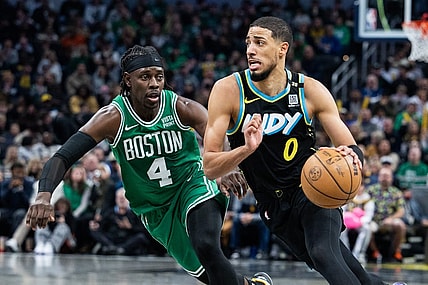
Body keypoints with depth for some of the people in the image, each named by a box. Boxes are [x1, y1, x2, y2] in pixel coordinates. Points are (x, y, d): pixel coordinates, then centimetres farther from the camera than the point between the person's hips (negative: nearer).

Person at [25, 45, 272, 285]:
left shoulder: (182, 109, -19)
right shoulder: (113, 118, -20)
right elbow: (62, 158, -24)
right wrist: (44, 197, -44)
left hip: (193, 185, -2)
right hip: (155, 209, 2)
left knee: (207, 247, -30)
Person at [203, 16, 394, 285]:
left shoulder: (310, 90, -11)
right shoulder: (228, 91, -14)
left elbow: (352, 149, -7)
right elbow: (210, 167, -17)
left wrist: (351, 156, -32)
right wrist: (247, 149, -36)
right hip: (273, 204, 2)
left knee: (323, 254, -28)